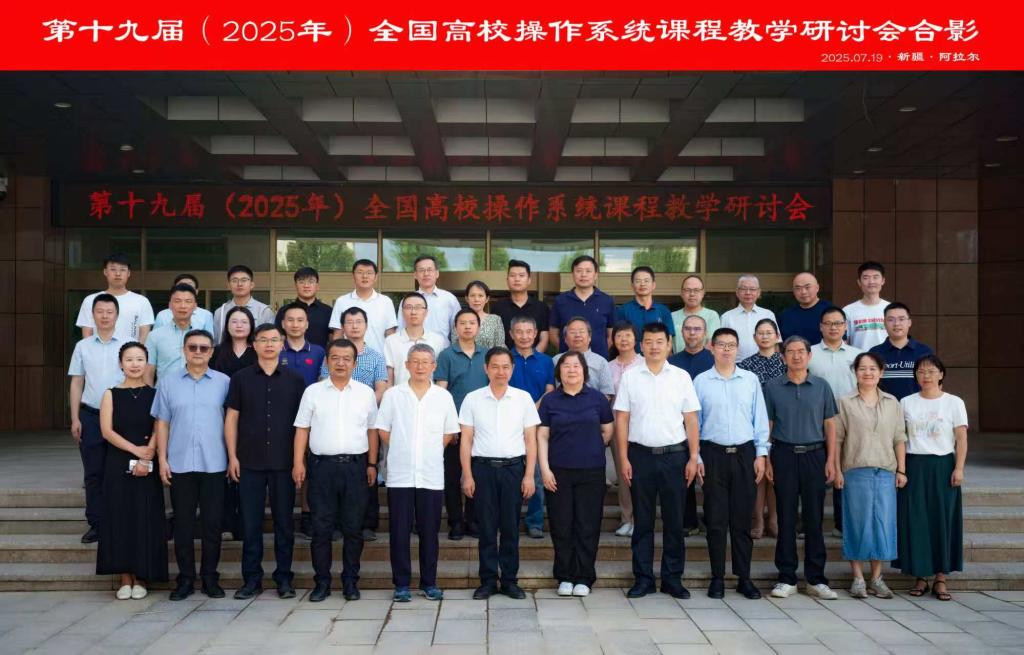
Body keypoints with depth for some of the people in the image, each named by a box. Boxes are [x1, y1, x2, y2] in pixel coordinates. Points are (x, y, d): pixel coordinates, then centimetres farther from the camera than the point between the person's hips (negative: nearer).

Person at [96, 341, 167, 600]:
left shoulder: (155, 394, 3)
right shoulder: (111, 394, 5)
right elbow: (107, 431, -4)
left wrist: (146, 458, -15)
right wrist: (135, 449, -14)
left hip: (148, 467, -1)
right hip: (117, 465, 1)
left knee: (145, 519, 1)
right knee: (120, 518, 2)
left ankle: (141, 578, 10)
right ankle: (125, 579, 10)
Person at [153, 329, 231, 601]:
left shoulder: (224, 382, 3)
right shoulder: (168, 383, 6)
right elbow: (162, 423, 7)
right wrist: (162, 459, 0)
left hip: (214, 464, -1)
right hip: (179, 465, 1)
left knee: (212, 524, 5)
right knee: (183, 524, 7)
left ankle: (210, 578, 16)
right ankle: (185, 578, 17)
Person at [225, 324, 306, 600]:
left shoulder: (295, 379, 5)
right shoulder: (241, 378, 5)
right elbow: (231, 418, 6)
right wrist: (232, 456, -1)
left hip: (284, 462, 0)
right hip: (250, 462, 0)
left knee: (284, 522, 5)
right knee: (250, 522, 5)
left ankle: (284, 578, 14)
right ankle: (252, 579, 15)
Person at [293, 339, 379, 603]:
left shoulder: (366, 393, 7)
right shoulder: (313, 392, 6)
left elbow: (372, 430, 10)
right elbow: (302, 429, 5)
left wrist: (372, 464, 4)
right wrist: (298, 463, -3)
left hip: (355, 466, 1)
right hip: (322, 465, 0)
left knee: (353, 528, 5)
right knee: (321, 527, 3)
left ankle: (350, 581, 16)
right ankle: (322, 581, 13)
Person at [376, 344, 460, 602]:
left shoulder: (443, 397, 4)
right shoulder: (392, 395, 2)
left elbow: (450, 433, 11)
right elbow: (383, 430, 7)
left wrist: (429, 452, 4)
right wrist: (402, 452, 3)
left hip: (431, 476, 1)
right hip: (400, 475, -1)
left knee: (429, 532, 6)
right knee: (399, 531, 3)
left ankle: (429, 582, 18)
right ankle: (401, 583, 13)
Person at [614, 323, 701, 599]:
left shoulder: (681, 377, 5)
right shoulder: (630, 377, 3)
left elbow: (691, 420, 5)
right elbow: (622, 419, 3)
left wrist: (693, 458, -1)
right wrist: (624, 459, -2)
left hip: (674, 455, 1)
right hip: (641, 454, 0)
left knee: (674, 520, 6)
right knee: (642, 521, 6)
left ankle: (673, 578, 16)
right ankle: (643, 578, 15)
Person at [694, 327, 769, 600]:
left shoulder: (751, 380, 7)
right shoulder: (700, 381, 2)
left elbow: (760, 418, 8)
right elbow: (694, 421, 4)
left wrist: (761, 453, 2)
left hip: (744, 454, 1)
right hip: (713, 454, -1)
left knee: (742, 519, 5)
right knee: (716, 520, 3)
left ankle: (744, 577, 14)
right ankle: (717, 578, 12)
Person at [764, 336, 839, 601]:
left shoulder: (821, 386, 7)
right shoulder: (772, 387, 4)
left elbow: (830, 425, 8)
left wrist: (831, 460, 0)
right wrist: (766, 460, -1)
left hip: (815, 455, 1)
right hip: (784, 455, -1)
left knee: (814, 518, 4)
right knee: (786, 519, 3)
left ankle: (816, 579, 13)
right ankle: (786, 578, 11)